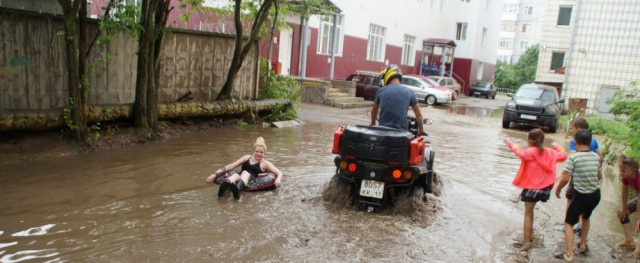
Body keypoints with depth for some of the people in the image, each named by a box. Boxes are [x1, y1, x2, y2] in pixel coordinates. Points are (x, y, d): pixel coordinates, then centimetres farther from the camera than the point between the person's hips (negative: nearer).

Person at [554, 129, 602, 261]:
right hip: (596, 194, 6)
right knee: (586, 217, 31)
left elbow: (565, 178, -19)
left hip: (581, 196, -6)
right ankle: (583, 246, 43)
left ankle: (569, 255, 2)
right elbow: (599, 176, 12)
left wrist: (558, 189, -2)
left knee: (569, 223, 6)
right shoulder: (596, 156, 0)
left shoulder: (573, 157, -17)